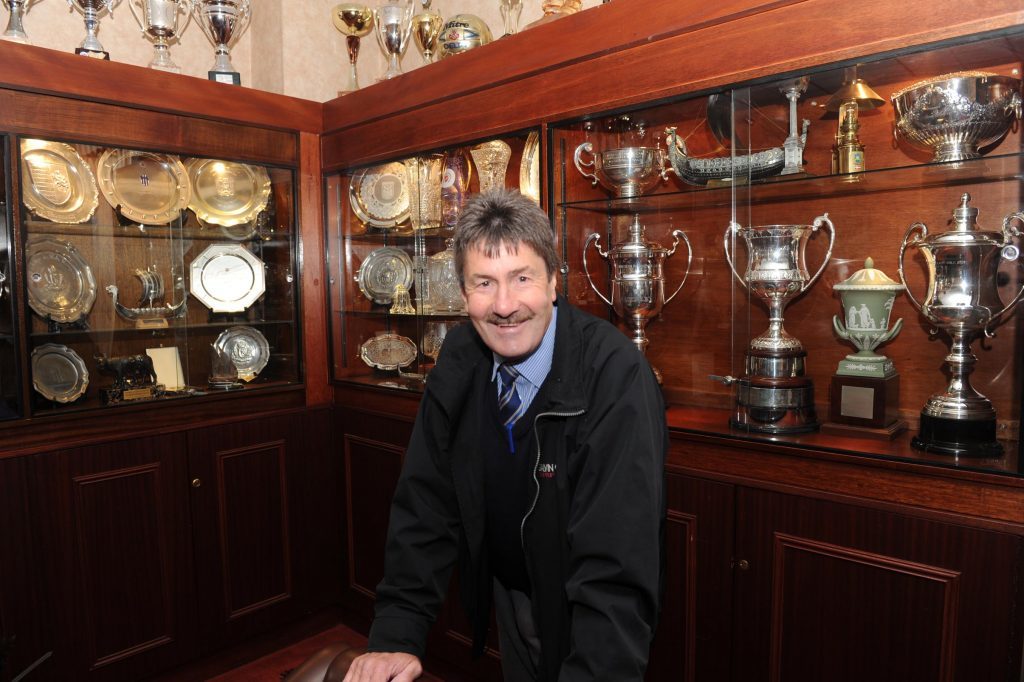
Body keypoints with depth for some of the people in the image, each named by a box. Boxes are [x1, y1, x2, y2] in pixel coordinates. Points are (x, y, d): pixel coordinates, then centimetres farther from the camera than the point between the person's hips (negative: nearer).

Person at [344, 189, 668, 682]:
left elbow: (618, 564, -32)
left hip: (588, 611, -4)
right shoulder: (458, 363, -14)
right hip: (510, 599, 4)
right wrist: (397, 636, -18)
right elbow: (425, 507, -10)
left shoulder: (616, 376, -30)